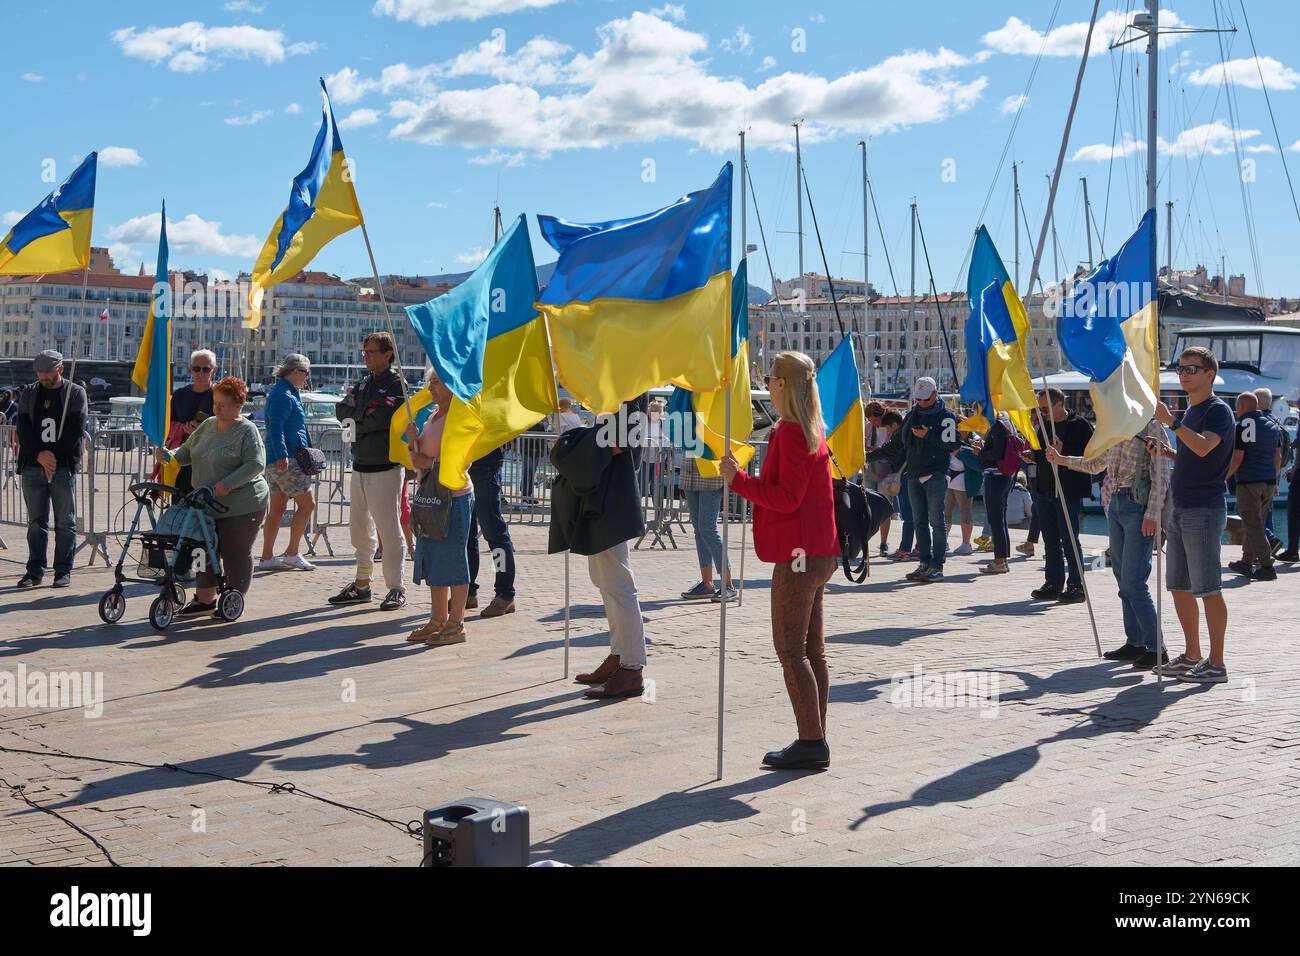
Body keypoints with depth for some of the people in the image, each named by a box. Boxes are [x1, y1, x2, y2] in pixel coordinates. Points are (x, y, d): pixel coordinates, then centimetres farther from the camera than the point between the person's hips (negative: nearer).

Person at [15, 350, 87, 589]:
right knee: (36, 522, 6)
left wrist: (53, 456, -12)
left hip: (63, 467, -3)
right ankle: (35, 571, 10)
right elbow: (22, 428, 2)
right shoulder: (28, 394, 12)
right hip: (33, 467, 3)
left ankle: (63, 571, 6)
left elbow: (75, 430, -6)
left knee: (65, 522, 0)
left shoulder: (76, 393, 3)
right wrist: (39, 455, -13)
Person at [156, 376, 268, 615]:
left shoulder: (247, 430, -9)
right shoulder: (208, 425, 12)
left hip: (241, 507, -7)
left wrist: (228, 484, -27)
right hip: (208, 506, 7)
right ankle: (204, 599, 21)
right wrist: (169, 455, -1)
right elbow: (187, 452, 20)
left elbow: (256, 464, -18)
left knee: (236, 555, 0)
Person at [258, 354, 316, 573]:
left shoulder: (288, 393, 20)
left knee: (277, 507, 10)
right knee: (307, 504, -5)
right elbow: (276, 426, -23)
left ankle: (267, 557, 10)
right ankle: (292, 554, -3)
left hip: (276, 460, 11)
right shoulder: (283, 395, -13)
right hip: (287, 460, -11)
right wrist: (282, 454, -31)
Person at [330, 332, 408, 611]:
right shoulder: (363, 383, 16)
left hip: (385, 468, -8)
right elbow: (342, 410, 6)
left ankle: (396, 588, 1)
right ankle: (362, 585, 23)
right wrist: (366, 414, -11)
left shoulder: (397, 384, -7)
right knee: (359, 528, 13)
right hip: (360, 466, 8)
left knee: (389, 529, -5)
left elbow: (383, 418, -19)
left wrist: (356, 418, -3)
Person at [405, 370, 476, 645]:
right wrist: (413, 440, 2)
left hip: (454, 495, -9)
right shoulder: (434, 417, 16)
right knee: (432, 559, 13)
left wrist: (430, 463, -18)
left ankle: (456, 623, 3)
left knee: (453, 558, -4)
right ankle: (438, 620, 22)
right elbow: (422, 459, 19)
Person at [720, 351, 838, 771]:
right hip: (816, 552, 10)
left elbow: (786, 497, -20)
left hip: (798, 554, -10)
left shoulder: (791, 432, -15)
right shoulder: (812, 430, 16)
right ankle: (815, 741, 15)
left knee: (790, 649, -7)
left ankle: (811, 743, -6)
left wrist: (738, 480, -16)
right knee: (811, 649, 11)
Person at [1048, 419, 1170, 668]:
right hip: (1115, 503, 8)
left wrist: (1152, 514, -18)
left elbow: (1160, 475, -12)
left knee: (1132, 581, -13)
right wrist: (1062, 460, 26)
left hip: (1138, 506, -8)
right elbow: (1096, 464, 30)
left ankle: (1156, 648, -9)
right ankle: (1134, 643, 15)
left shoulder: (1151, 428, -7)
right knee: (1123, 578, 9)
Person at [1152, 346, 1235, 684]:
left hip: (1205, 510, -9)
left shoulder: (1218, 410, -10)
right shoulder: (1190, 411, 18)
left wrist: (1171, 421, -33)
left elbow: (1203, 447, -29)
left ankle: (1216, 664, -1)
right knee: (1179, 586, 12)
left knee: (1208, 589, -6)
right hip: (1182, 509, 9)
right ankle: (1192, 656, 22)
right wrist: (1165, 451, 8)